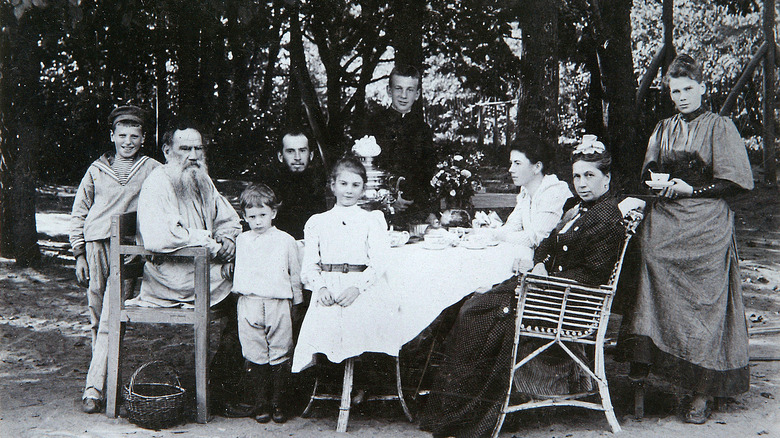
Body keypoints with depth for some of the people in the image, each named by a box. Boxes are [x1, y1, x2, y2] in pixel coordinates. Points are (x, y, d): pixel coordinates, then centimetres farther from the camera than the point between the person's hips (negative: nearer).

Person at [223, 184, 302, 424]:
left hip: (278, 304, -2)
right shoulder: (241, 241, 11)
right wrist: (240, 290, 23)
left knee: (279, 356, 2)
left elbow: (295, 274, 11)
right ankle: (258, 404, 11)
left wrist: (296, 300, 14)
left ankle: (277, 403, 13)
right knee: (255, 357, 3)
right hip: (249, 304, 2)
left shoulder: (286, 241, 4)